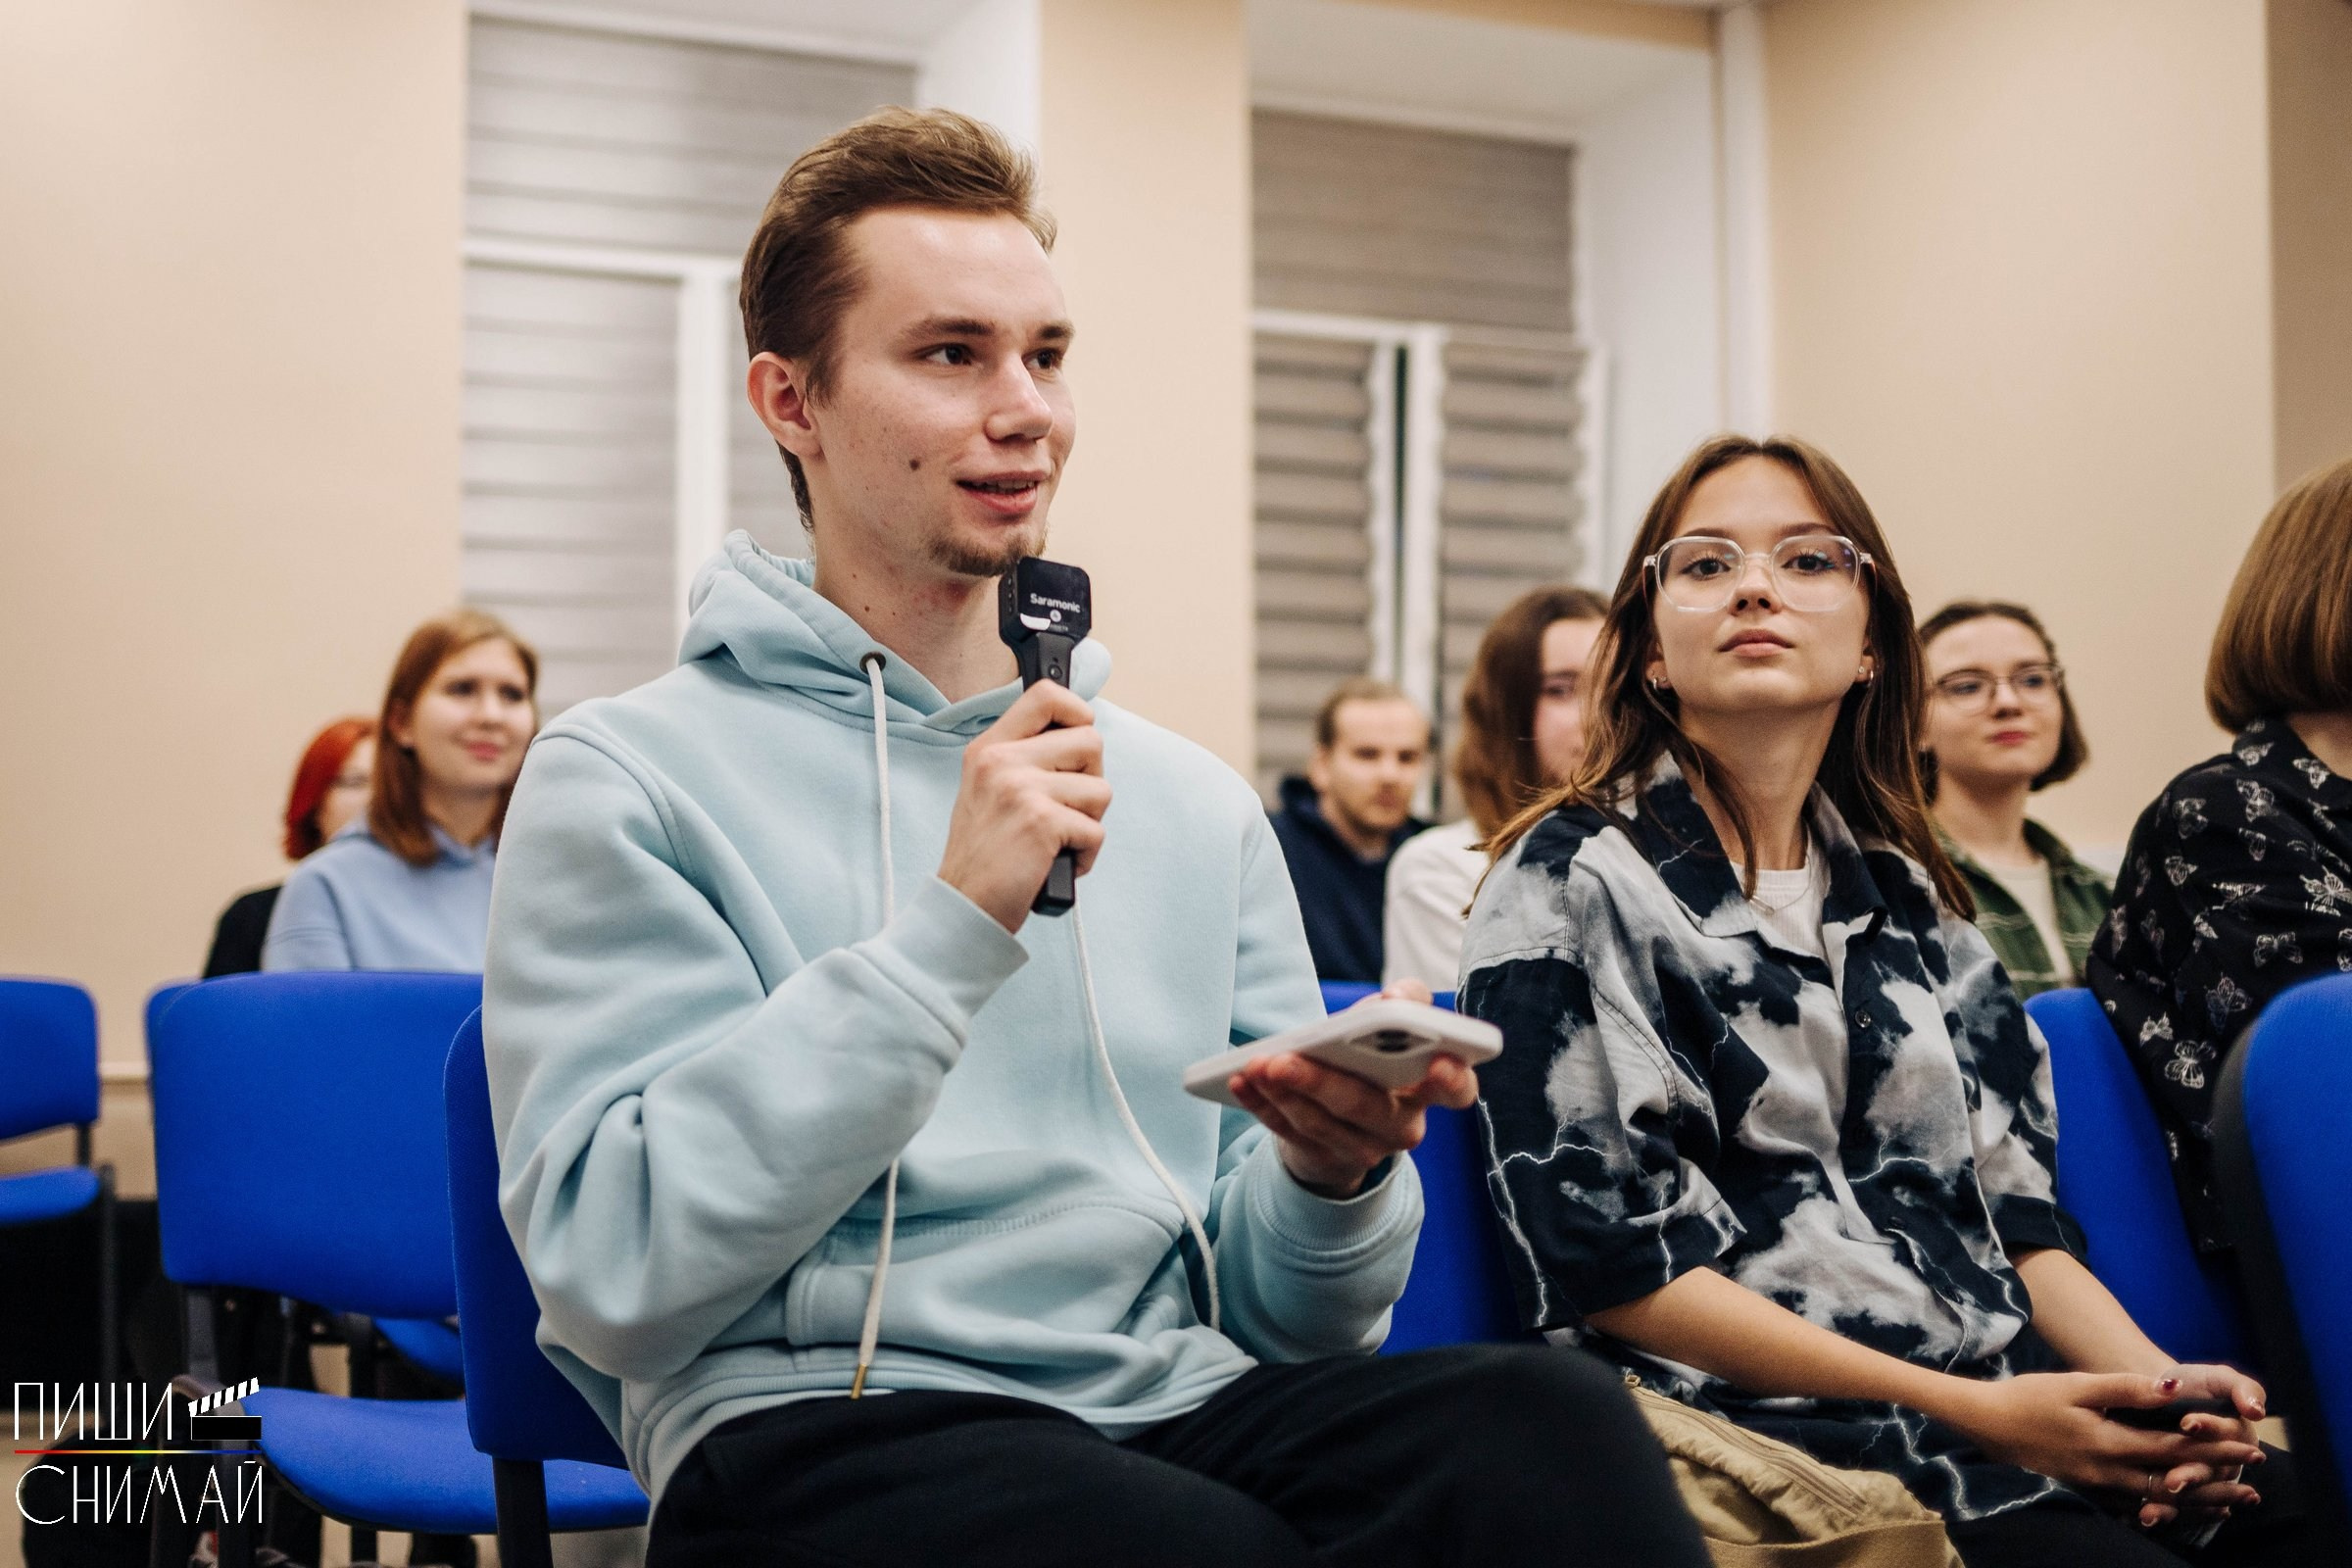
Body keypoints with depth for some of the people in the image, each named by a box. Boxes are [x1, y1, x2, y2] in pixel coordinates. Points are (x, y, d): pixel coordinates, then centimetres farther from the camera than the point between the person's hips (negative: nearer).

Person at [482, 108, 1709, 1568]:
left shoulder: (1196, 802, 16)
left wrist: (1335, 1172, -9)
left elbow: (1277, 1314, 15)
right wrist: (952, 925, -15)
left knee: (1555, 1426, -28)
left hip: (1187, 1399, 5)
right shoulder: (627, 778, 2)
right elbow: (612, 1278, -11)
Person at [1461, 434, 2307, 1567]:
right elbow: (1613, 1263, -8)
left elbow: (2009, 1196, 16)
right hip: (1782, 1439, -5)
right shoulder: (1572, 882, -1)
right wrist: (1965, 1409, -12)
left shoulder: (1904, 894, 17)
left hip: (2018, 1414, 6)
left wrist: (2150, 1378, -5)